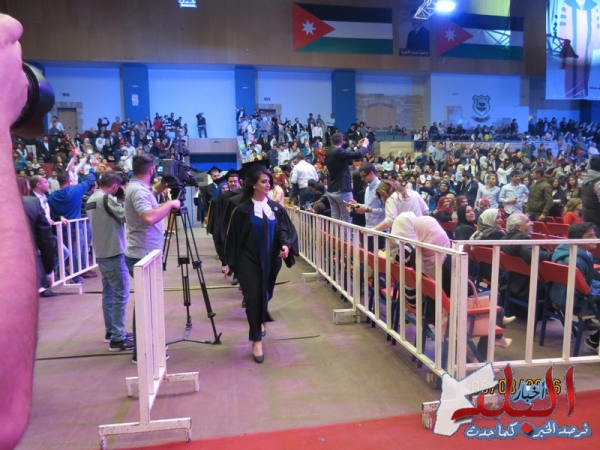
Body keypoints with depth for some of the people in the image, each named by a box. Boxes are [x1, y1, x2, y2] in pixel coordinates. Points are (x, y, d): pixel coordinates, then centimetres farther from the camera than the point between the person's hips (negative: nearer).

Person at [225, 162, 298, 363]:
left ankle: (260, 320, 49)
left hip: (270, 260, 4)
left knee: (265, 294, 19)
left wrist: (286, 245, -23)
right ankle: (256, 340, 2)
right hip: (248, 260, -4)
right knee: (253, 297, -7)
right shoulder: (242, 210, -6)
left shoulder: (276, 208, 3)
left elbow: (285, 229, -2)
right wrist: (230, 263, -4)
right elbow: (234, 238, -4)